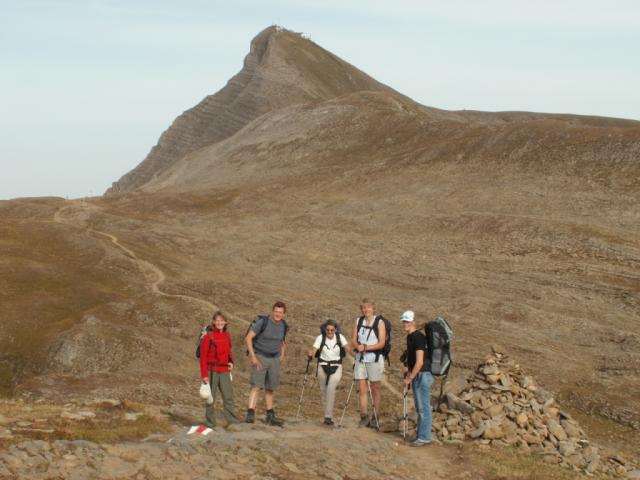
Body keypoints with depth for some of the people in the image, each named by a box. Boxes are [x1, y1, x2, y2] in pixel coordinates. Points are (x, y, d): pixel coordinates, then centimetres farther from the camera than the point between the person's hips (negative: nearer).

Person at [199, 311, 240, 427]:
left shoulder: (227, 335, 8)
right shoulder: (208, 336, -9)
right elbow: (203, 356, -9)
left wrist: (231, 361, 4)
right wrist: (204, 374, -12)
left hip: (224, 371, 4)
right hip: (212, 371, -4)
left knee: (228, 396, 3)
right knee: (211, 398, 5)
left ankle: (233, 421, 6)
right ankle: (210, 422, 13)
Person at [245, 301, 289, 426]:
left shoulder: (284, 326, 4)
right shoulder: (263, 322, -14)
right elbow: (248, 338, -14)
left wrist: (282, 355, 10)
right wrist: (253, 357, -19)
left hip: (274, 359, 5)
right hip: (260, 358, -5)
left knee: (270, 388, 14)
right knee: (256, 386, -16)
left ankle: (270, 416, 24)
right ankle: (250, 415, -23)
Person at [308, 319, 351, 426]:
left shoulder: (340, 337, -3)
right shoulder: (320, 338, -4)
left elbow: (347, 348, -18)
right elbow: (314, 350, -15)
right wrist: (311, 354, -38)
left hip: (336, 367, -2)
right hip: (323, 366, 2)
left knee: (331, 388, -20)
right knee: (323, 390, 5)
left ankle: (328, 416, -19)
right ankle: (328, 413, 22)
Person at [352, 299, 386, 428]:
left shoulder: (379, 322, -4)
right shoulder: (358, 321, 9)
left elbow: (381, 343, -10)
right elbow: (354, 340, 8)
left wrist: (366, 347, -19)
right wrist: (358, 346, -15)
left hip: (375, 358, -4)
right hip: (360, 358, 4)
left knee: (375, 388, 3)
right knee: (362, 388, -1)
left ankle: (376, 418, 8)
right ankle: (364, 416, 0)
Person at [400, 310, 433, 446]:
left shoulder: (418, 337, -17)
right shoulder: (410, 336, 13)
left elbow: (419, 362, -21)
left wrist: (410, 378, -16)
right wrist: (407, 366, 10)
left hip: (422, 375, -10)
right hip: (416, 375, 10)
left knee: (423, 407, -6)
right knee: (420, 408, 15)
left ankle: (424, 437, -3)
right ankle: (421, 435, 22)